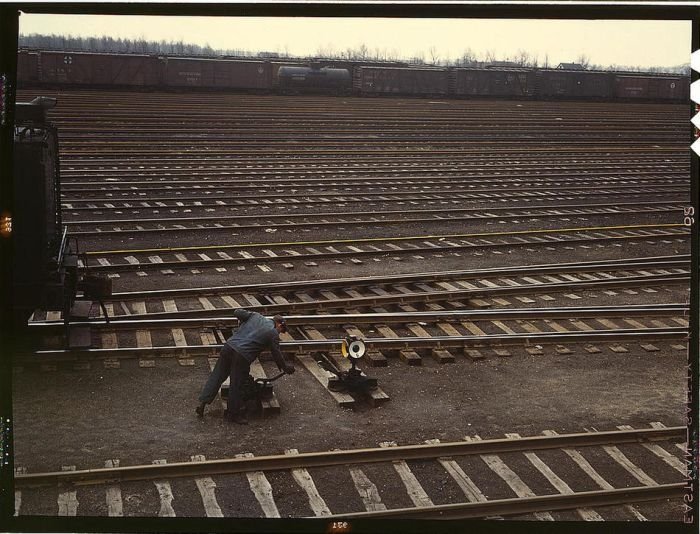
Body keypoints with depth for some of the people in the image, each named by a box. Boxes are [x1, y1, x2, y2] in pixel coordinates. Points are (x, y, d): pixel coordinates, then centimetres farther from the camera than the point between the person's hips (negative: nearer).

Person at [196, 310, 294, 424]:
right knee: (236, 385, 5)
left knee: (216, 377, 13)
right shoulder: (273, 333, 4)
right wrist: (285, 367, 25)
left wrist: (243, 322, 33)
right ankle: (233, 414, 18)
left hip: (228, 346, 6)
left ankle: (202, 403, 13)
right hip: (242, 355, -6)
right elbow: (277, 355, 9)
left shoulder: (255, 316, 17)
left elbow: (237, 312, 14)